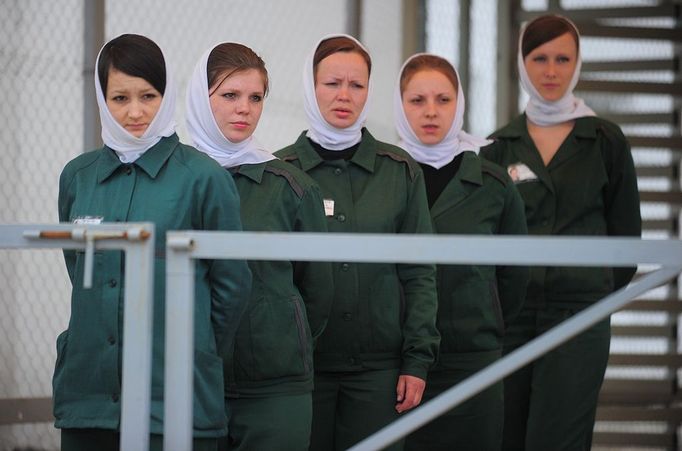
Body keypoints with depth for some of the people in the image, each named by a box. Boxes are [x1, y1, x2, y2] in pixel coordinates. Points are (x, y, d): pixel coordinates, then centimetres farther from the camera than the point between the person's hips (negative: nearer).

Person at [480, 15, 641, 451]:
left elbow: (626, 233, 8)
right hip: (509, 313, 3)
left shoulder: (606, 141, 3)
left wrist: (596, 296, 9)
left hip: (578, 316, -2)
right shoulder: (501, 146, 8)